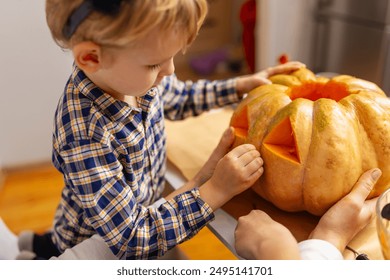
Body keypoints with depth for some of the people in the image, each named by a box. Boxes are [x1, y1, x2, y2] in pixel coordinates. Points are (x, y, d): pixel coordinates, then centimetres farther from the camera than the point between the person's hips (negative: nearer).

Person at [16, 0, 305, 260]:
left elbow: (181, 98, 6)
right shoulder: (85, 134, -36)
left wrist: (243, 85, -2)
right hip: (92, 253, -5)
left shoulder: (133, 76, -16)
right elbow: (130, 239, -31)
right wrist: (216, 190, -32)